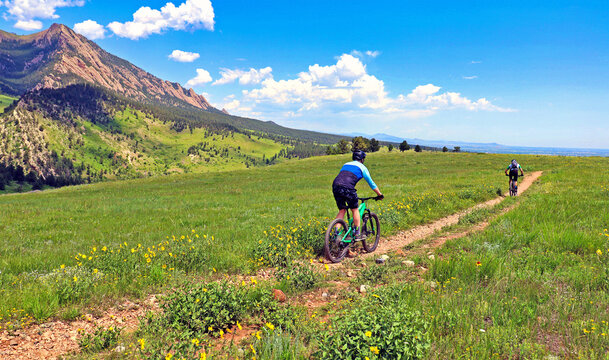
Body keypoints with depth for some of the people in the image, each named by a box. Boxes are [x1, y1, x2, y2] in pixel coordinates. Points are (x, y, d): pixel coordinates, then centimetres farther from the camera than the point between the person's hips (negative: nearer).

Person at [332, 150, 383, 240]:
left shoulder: (345, 164, 32)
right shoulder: (362, 167, 17)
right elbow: (371, 183, 19)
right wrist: (380, 195, 29)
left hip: (335, 186, 5)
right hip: (347, 188, -5)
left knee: (342, 211, 17)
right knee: (355, 210, 13)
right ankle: (357, 234, 15)